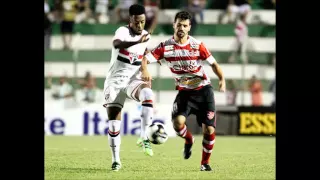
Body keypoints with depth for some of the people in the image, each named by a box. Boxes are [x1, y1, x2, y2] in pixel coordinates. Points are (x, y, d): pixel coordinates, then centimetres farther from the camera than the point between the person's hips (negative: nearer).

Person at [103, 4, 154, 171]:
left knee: (148, 94, -33)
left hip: (134, 80, 2)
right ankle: (115, 159, 18)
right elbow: (117, 44, -41)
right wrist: (138, 42, -56)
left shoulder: (146, 36, 3)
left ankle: (144, 137, -30)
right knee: (113, 124, 0)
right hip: (115, 81, -2)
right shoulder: (123, 31, -15)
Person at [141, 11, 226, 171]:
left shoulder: (197, 45, -8)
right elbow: (145, 59, -13)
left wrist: (222, 79, -18)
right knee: (178, 122, -24)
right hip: (184, 92, 1)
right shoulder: (165, 47, -7)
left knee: (209, 130, -8)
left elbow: (213, 63, -1)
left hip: (203, 90, -1)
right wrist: (145, 71, -35)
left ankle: (205, 162, 16)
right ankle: (188, 140, 12)